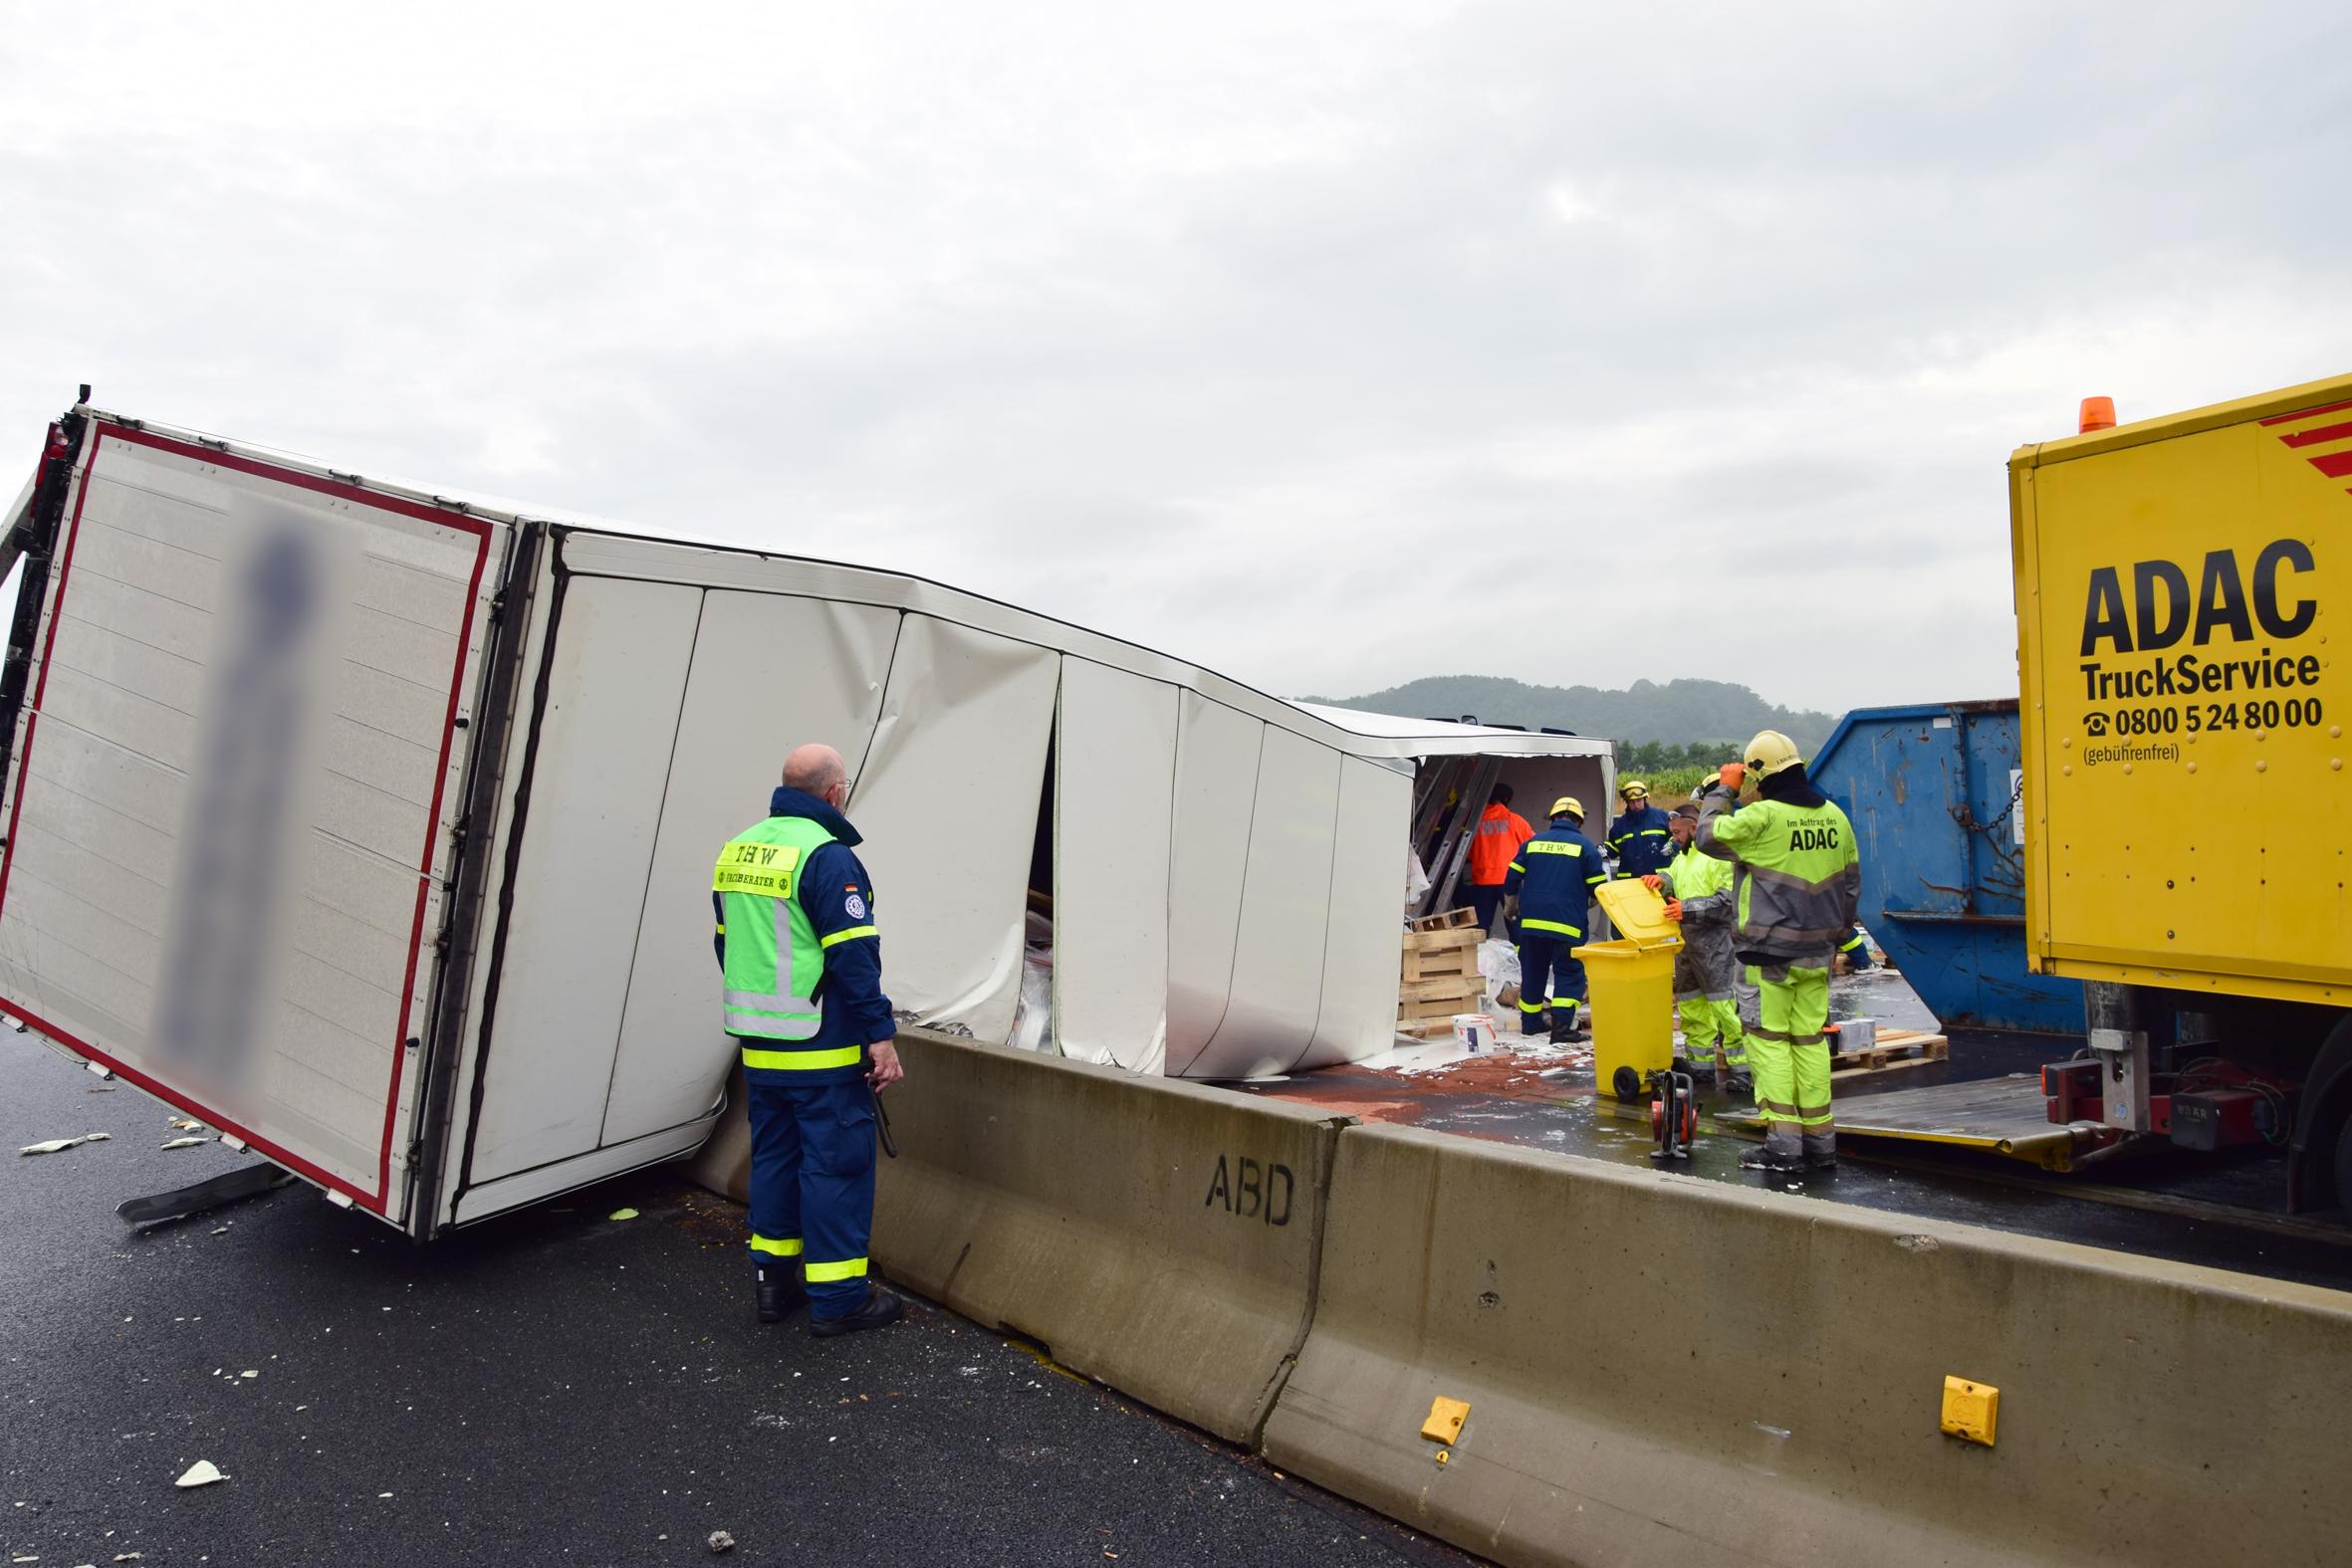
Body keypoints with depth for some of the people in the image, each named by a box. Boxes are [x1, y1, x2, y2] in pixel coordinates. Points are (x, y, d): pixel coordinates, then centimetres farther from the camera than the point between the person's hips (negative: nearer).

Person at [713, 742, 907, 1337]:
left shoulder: (736, 850, 10)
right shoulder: (827, 854, -16)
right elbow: (853, 954, -19)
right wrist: (881, 1036, -16)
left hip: (758, 1048, 8)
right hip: (824, 1051, -8)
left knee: (774, 1155, 18)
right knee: (836, 1162, 1)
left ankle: (773, 1280, 28)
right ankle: (837, 1298, 9)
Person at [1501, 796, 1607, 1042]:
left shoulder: (1532, 842, 9)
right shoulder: (1585, 846, 0)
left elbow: (1511, 881, 10)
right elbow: (1598, 888, 1)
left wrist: (1513, 905, 29)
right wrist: (1587, 902, 24)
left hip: (1531, 921, 4)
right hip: (1568, 923, -4)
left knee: (1533, 972, 14)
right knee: (1569, 973, 2)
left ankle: (1530, 1022, 24)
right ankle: (1562, 1024, -10)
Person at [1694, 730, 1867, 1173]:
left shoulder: (1762, 816, -16)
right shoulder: (1834, 816, 8)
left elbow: (1707, 835, -5)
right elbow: (1850, 883, 17)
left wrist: (1722, 790, 7)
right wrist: (1846, 936, 27)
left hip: (1771, 950, -6)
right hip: (1817, 950, 6)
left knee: (1769, 1039, 0)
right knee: (1811, 1040, 12)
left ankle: (1783, 1140, -3)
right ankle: (1820, 1140, 16)